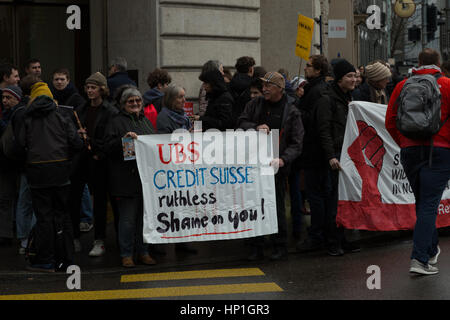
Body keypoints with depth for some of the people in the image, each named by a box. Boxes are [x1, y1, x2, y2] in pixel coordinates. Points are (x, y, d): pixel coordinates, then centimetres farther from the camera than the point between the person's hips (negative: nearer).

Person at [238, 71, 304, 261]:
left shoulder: (291, 112, -1)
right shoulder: (255, 105, 9)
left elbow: (296, 143, -5)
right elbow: (242, 122, 4)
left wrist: (284, 159, -22)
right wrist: (256, 127, -17)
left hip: (276, 166, -3)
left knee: (277, 206, 0)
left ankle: (280, 247, 12)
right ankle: (257, 247, 14)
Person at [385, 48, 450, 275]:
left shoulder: (402, 86, 7)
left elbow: (390, 121, 7)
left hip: (409, 151, 4)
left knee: (423, 202, 18)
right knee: (429, 204, -5)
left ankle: (432, 249, 30)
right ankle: (419, 259, -13)